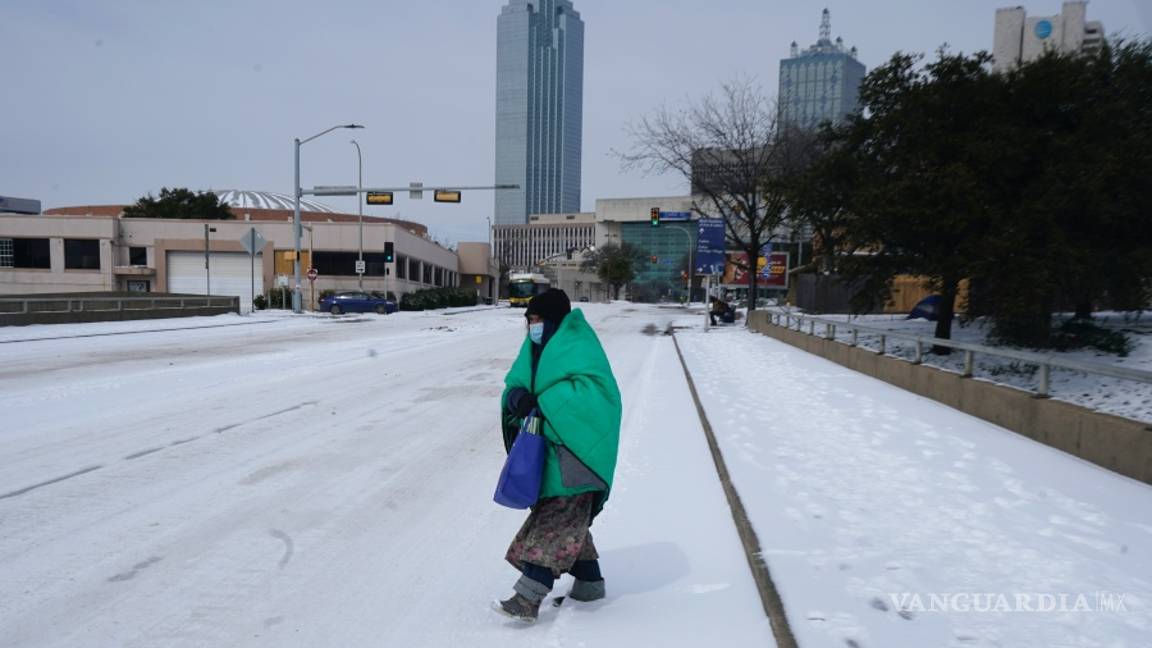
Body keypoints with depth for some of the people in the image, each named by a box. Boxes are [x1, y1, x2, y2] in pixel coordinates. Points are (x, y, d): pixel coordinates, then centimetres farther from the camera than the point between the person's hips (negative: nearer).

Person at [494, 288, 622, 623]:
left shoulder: (578, 347, -13)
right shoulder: (538, 349, 12)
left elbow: (591, 389, -24)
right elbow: (515, 382, 9)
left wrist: (544, 404, -25)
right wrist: (518, 397, -15)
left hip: (574, 449, -9)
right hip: (550, 446, 9)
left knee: (556, 520, -9)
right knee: (567, 519, 16)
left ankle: (528, 597, -9)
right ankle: (589, 582, 30)